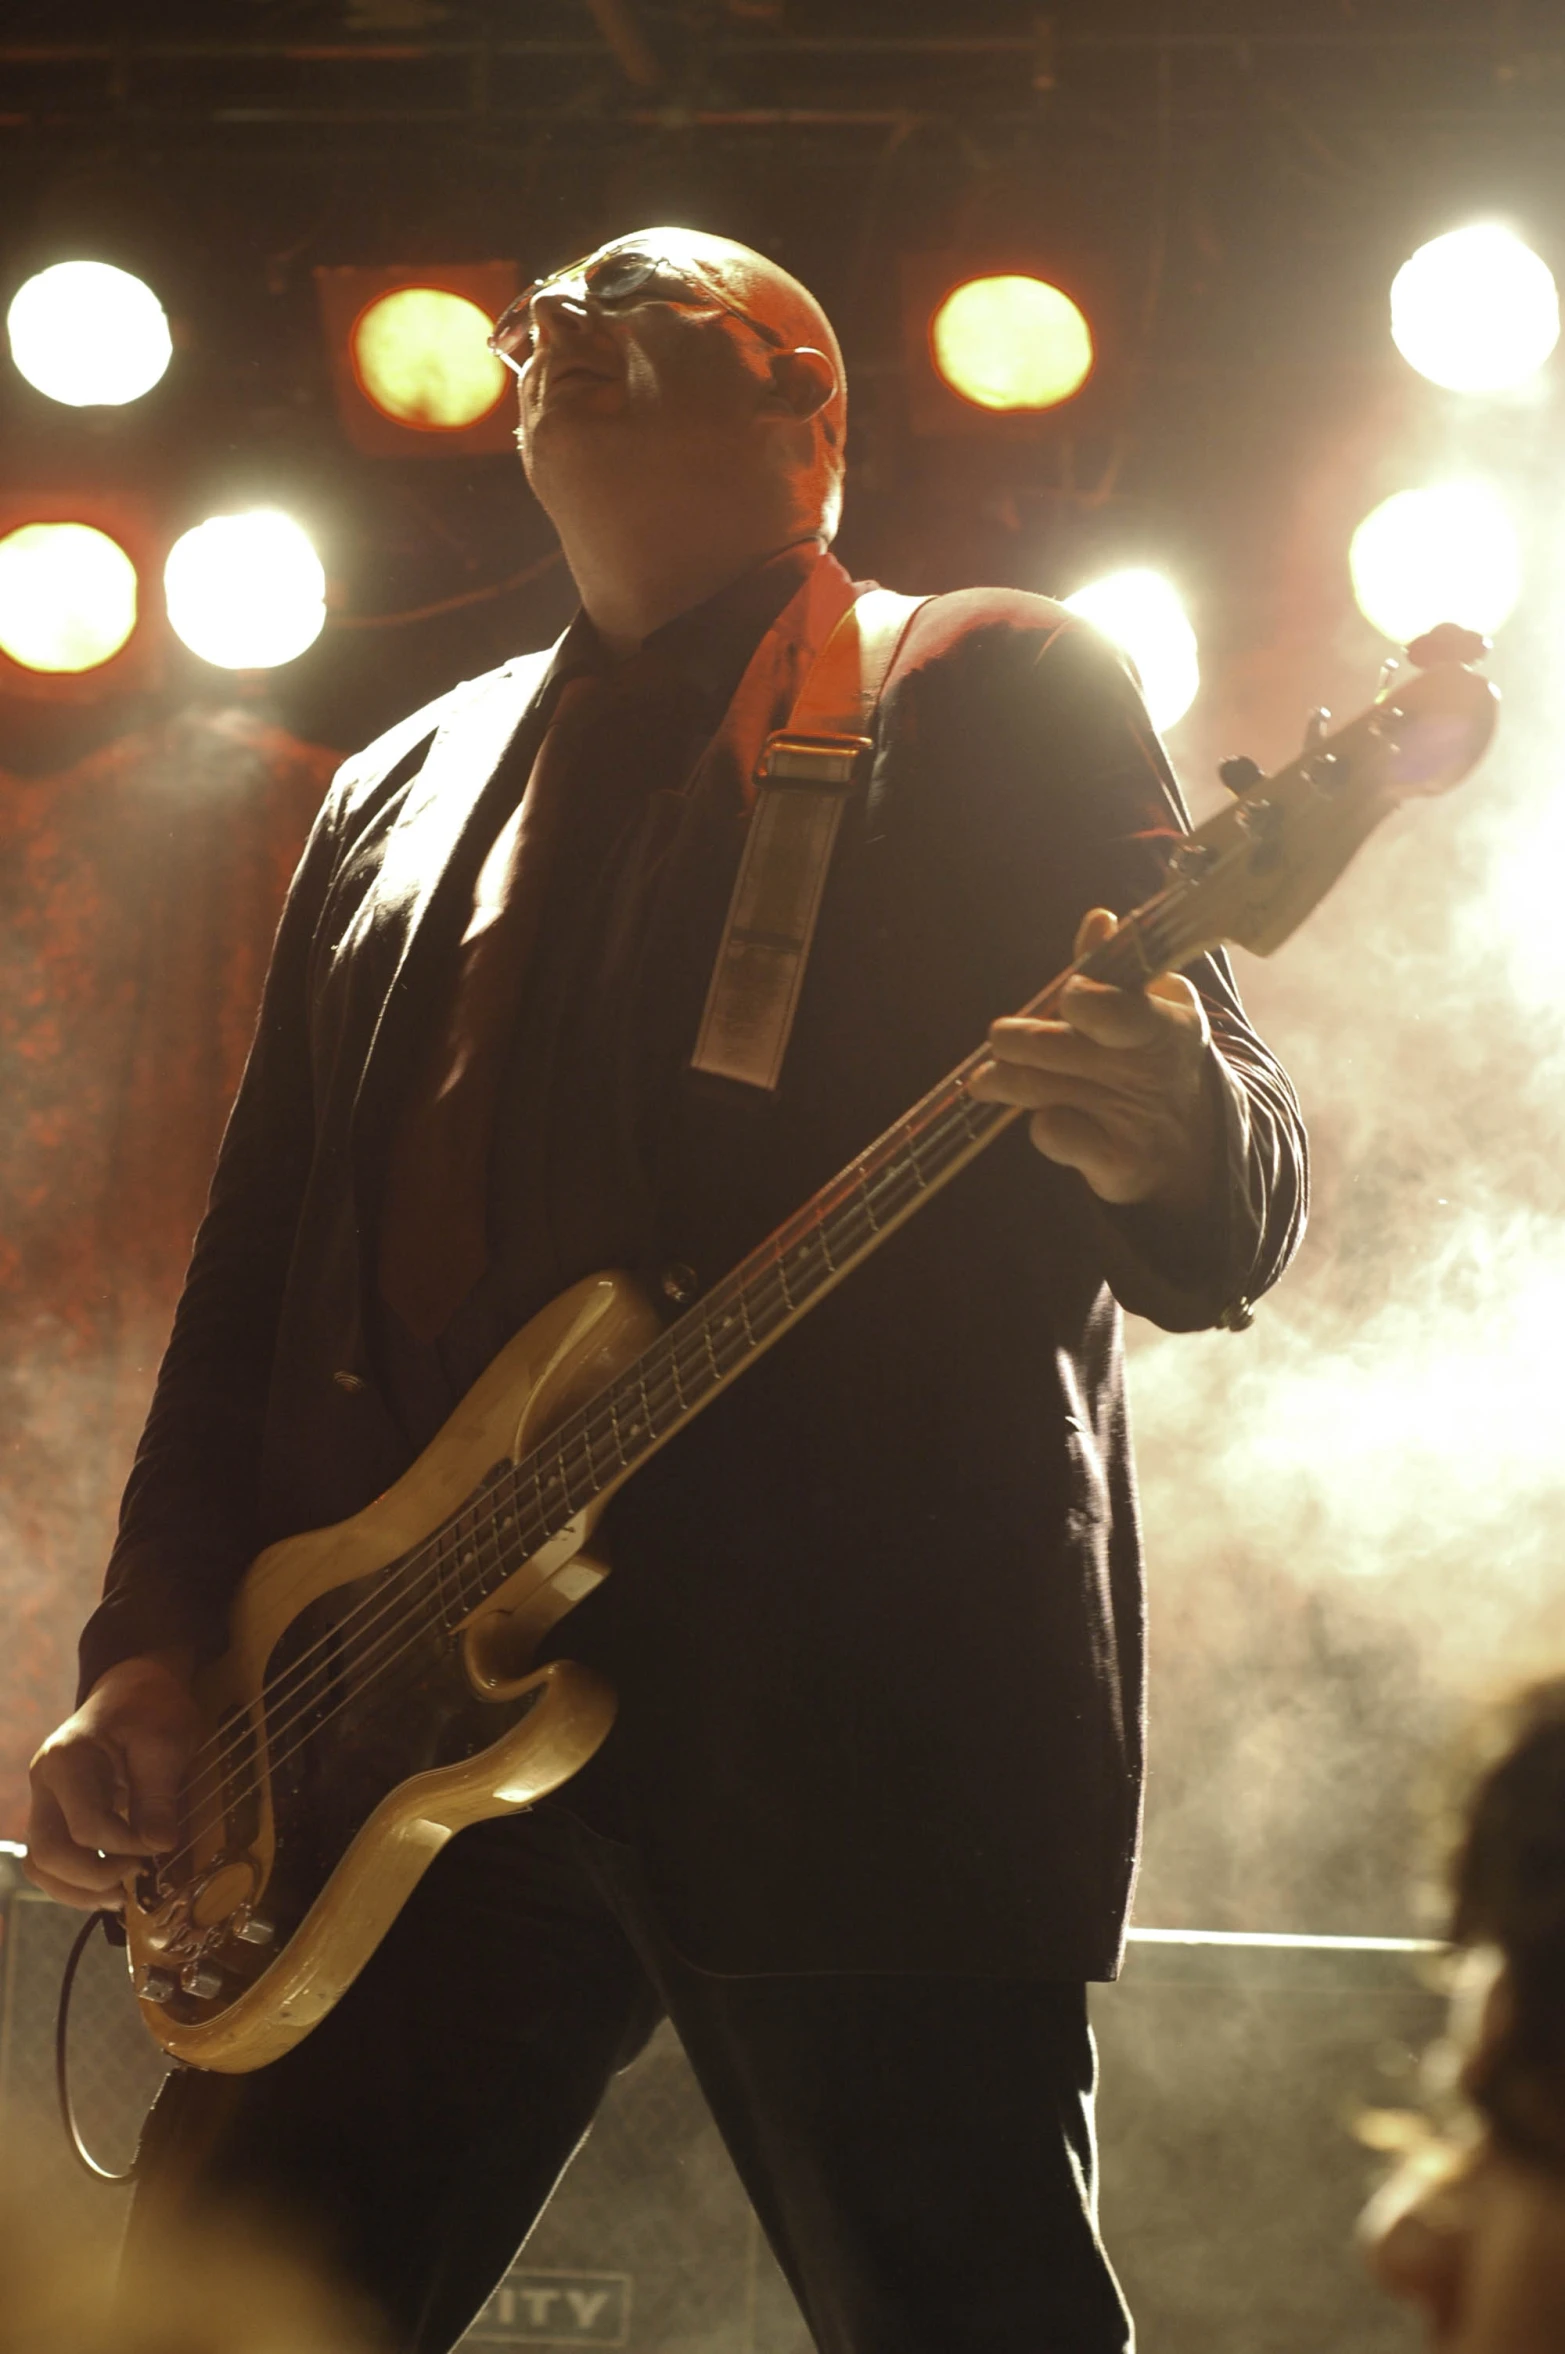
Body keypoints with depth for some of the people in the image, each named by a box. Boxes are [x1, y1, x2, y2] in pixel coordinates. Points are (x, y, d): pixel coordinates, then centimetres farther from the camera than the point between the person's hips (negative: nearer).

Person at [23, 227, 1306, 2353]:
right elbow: (255, 1273, 21)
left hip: (860, 1712, -5)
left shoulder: (998, 697, 6)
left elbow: (1235, 1216, -2)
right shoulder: (402, 794, 23)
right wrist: (154, 1654, 8)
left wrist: (1166, 1151, -26)